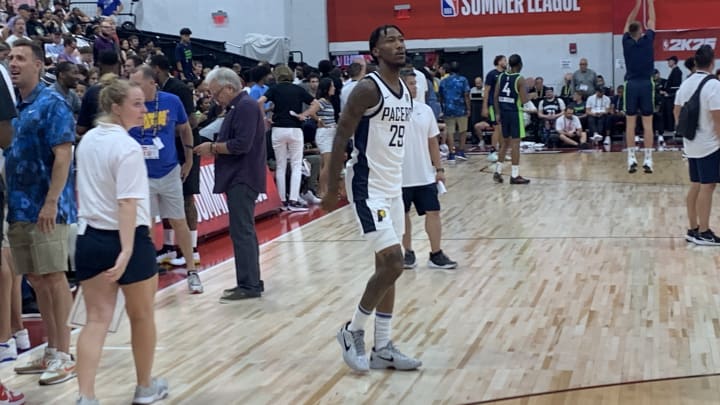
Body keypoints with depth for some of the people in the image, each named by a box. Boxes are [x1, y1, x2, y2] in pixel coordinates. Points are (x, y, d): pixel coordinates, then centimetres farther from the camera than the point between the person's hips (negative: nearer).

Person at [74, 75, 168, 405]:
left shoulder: (87, 140, 8)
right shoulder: (128, 146, -17)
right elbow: (128, 203, -25)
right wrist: (127, 250, -30)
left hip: (89, 238, 6)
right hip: (128, 240, -6)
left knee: (97, 319, 4)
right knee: (142, 316, 13)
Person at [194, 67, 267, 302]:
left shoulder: (246, 106, -14)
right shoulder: (237, 107, 18)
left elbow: (242, 144, -22)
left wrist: (213, 147, -11)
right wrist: (215, 149, 1)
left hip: (243, 179, -11)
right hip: (238, 177, 11)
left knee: (241, 232, -10)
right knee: (244, 231, 12)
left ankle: (249, 285, -8)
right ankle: (252, 282, 18)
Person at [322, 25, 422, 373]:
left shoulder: (406, 91, 10)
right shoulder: (368, 88, -15)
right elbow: (341, 137, -15)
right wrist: (332, 190, -16)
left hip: (393, 186, 9)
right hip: (368, 186, -9)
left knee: (388, 267, 10)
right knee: (393, 263, -14)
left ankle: (382, 349, 18)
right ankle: (353, 331, 6)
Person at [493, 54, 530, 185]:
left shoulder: (501, 77, 6)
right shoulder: (520, 79, -12)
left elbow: (495, 97, 6)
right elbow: (524, 100, -14)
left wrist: (498, 113, 12)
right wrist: (526, 90, 5)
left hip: (503, 112, 6)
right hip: (515, 113, -6)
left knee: (505, 142, 18)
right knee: (515, 143, -2)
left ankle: (497, 172, 17)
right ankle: (515, 176, 0)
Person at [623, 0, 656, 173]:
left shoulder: (626, 41, 1)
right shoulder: (647, 40, -2)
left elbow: (628, 23, 17)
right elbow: (652, 21, 12)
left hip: (631, 85, 1)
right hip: (646, 84, -1)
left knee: (630, 123, 2)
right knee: (647, 123, -1)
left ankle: (631, 159, -1)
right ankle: (648, 160, -4)